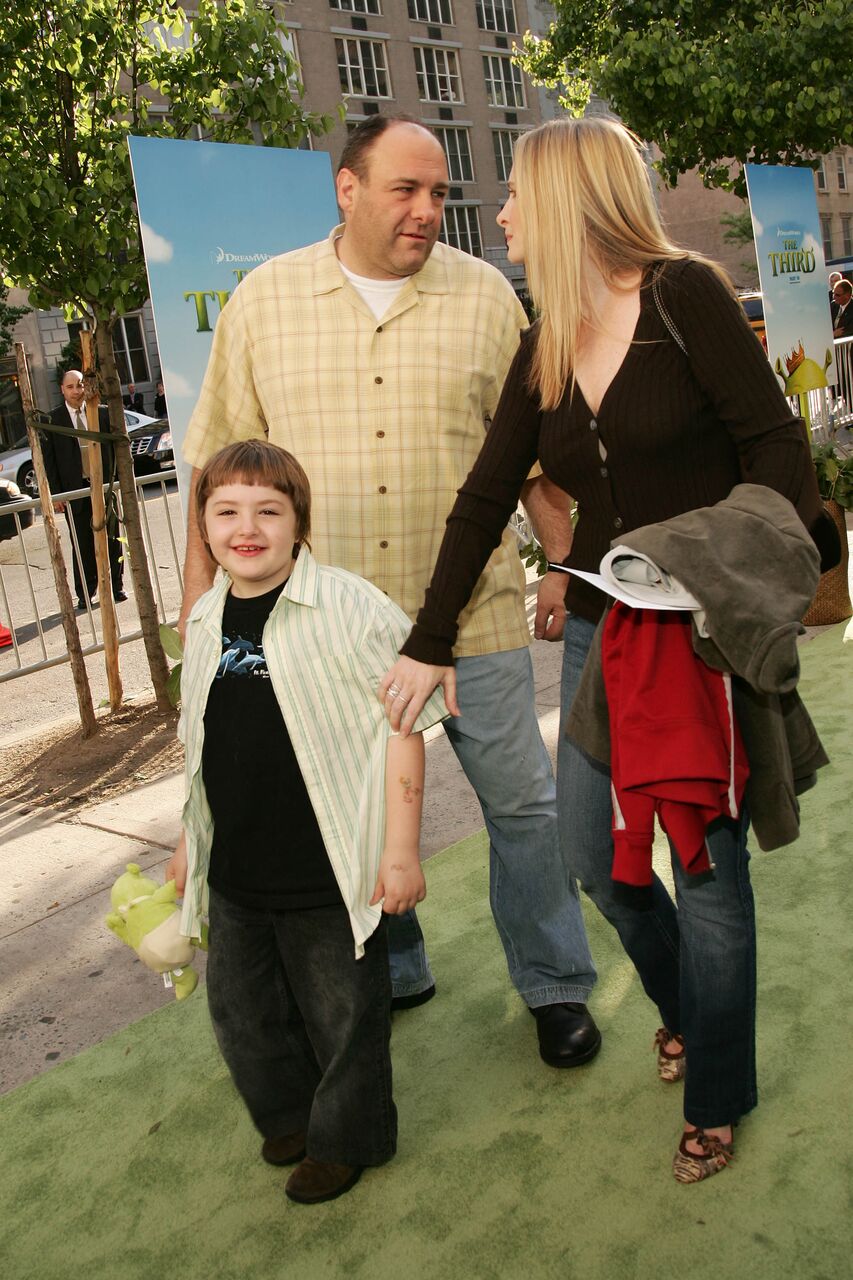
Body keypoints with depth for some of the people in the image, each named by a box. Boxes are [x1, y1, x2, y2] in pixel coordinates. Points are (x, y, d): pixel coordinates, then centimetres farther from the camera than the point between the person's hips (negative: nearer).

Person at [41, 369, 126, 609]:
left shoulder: (103, 414, 4)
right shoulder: (51, 420, -1)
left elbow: (116, 447, 8)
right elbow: (48, 459, -1)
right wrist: (55, 494, -6)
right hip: (74, 490, -1)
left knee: (111, 540, 8)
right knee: (82, 545, 4)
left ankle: (115, 587, 21)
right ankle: (85, 594, 13)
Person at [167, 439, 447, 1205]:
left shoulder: (350, 608, -15)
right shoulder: (206, 624, 4)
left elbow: (401, 732, -14)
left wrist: (400, 849, -14)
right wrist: (191, 844, 20)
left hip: (329, 874, -6)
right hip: (236, 876, 6)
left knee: (343, 1013, 11)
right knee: (241, 1007, 21)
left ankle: (346, 1136, 38)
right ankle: (290, 1113, 47)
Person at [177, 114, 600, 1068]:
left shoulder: (484, 296, 2)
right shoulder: (263, 300, 3)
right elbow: (224, 463, 6)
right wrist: (200, 588, 4)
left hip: (473, 617, 0)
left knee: (521, 804, 6)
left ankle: (556, 988, 27)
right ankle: (387, 977, 37)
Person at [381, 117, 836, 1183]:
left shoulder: (684, 295, -9)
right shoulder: (544, 350, 9)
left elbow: (774, 445, -12)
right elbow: (484, 500, 10)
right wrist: (428, 642, 9)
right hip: (600, 631, 6)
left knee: (707, 867, 3)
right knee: (588, 851, 11)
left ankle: (716, 1096, 27)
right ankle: (679, 1002, 41)